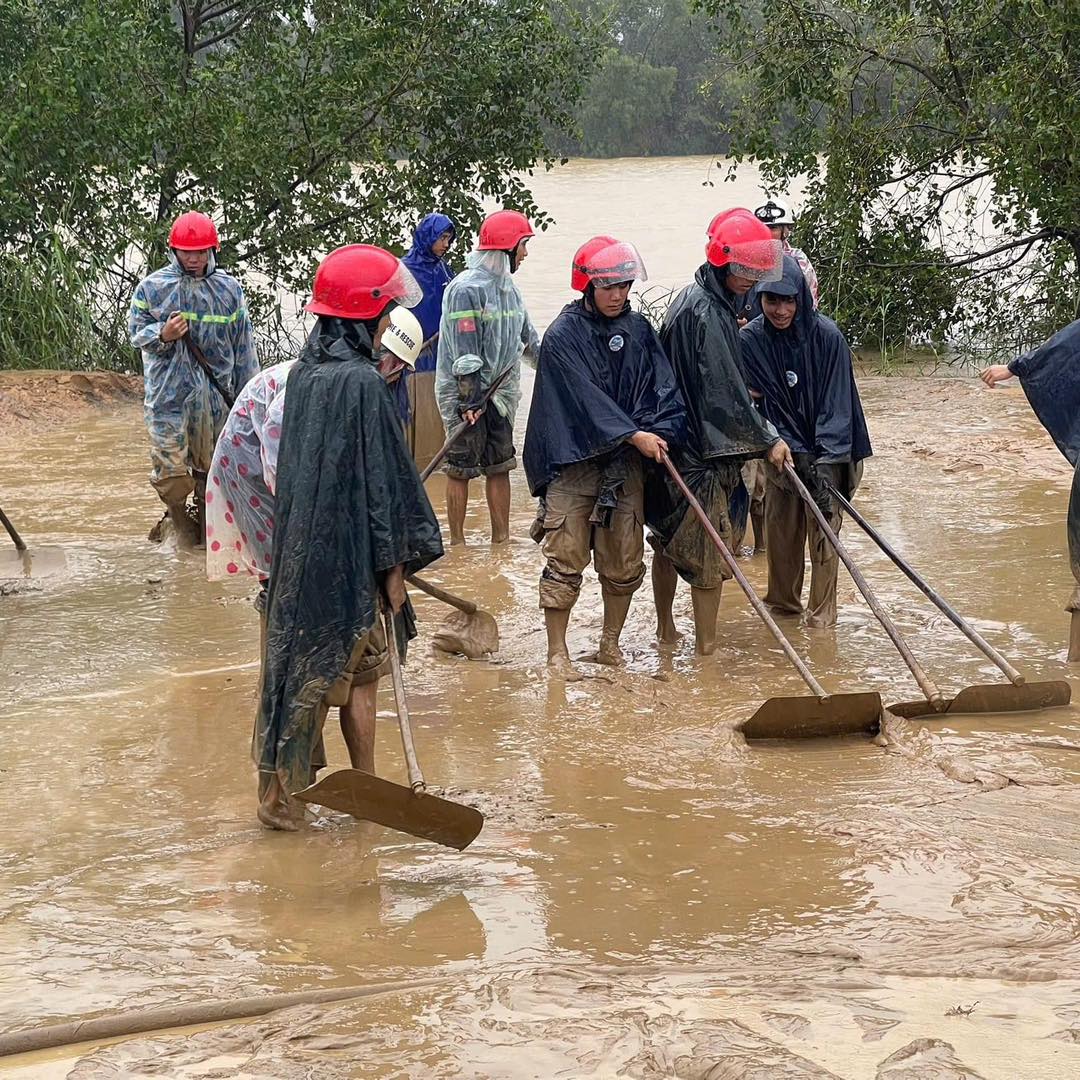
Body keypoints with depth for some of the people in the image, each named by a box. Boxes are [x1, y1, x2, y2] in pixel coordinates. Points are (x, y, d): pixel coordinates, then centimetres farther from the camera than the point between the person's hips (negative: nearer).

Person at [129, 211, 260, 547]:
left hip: (216, 390, 2)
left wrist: (249, 393, 9)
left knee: (213, 460, 10)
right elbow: (136, 331, 5)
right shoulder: (152, 287, -1)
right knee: (170, 463, -5)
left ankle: (205, 519, 26)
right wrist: (162, 335, -17)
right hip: (168, 390, -2)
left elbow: (243, 345, 9)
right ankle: (178, 514, 18)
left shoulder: (229, 289, 4)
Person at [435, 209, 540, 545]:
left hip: (498, 393, 8)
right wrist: (470, 398, -22)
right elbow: (464, 350, -20)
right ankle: (457, 542, 7)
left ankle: (502, 539, 18)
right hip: (465, 394, -8)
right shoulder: (467, 289, -17)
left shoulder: (507, 287, 11)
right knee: (461, 467, -1)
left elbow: (527, 335, 22)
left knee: (500, 466, 11)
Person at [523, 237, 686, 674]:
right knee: (565, 561, -3)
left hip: (626, 465, 5)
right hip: (572, 462, -5)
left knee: (624, 563, 10)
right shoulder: (562, 336, -8)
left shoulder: (639, 330, 6)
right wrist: (632, 435, -21)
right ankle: (557, 652, 6)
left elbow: (662, 386, -1)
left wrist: (657, 431, -19)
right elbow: (586, 396, -16)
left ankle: (610, 644, 25)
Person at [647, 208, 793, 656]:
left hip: (677, 443, 10)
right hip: (701, 450, -10)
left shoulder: (692, 300, 13)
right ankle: (706, 645, 2)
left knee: (669, 541, 19)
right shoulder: (708, 313, -20)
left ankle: (665, 628, 31)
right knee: (710, 551, -3)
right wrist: (768, 439, -14)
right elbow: (726, 393, -21)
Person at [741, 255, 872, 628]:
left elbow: (836, 403, -17)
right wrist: (784, 445, -18)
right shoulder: (751, 339, -10)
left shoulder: (826, 335, -18)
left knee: (823, 527, -4)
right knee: (779, 527, 8)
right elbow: (761, 399, -8)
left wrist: (825, 461, -23)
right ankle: (783, 601, 24)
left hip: (826, 450, -3)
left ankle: (822, 610, 5)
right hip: (783, 451, 3)